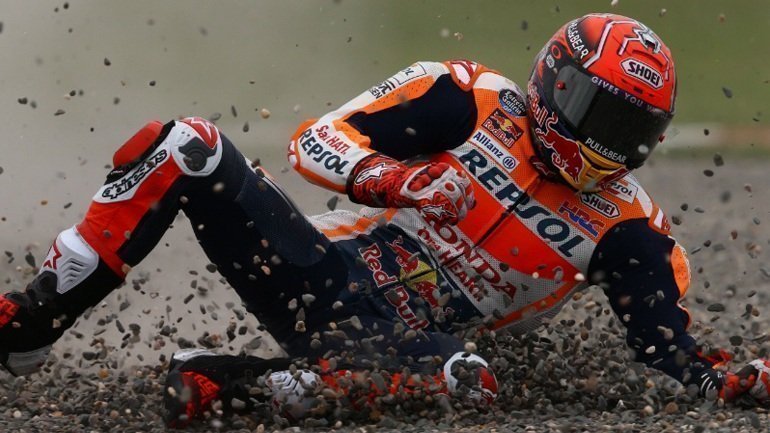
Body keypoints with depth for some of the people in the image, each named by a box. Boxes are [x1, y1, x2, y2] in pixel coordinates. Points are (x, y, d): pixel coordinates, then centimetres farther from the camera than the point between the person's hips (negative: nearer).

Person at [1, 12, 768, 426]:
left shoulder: (627, 231, 2)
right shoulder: (473, 102, 0)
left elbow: (668, 346, 0)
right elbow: (317, 138, -1)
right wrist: (382, 176, -22)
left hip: (398, 339, -1)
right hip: (324, 273, 1)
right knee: (181, 149, -18)